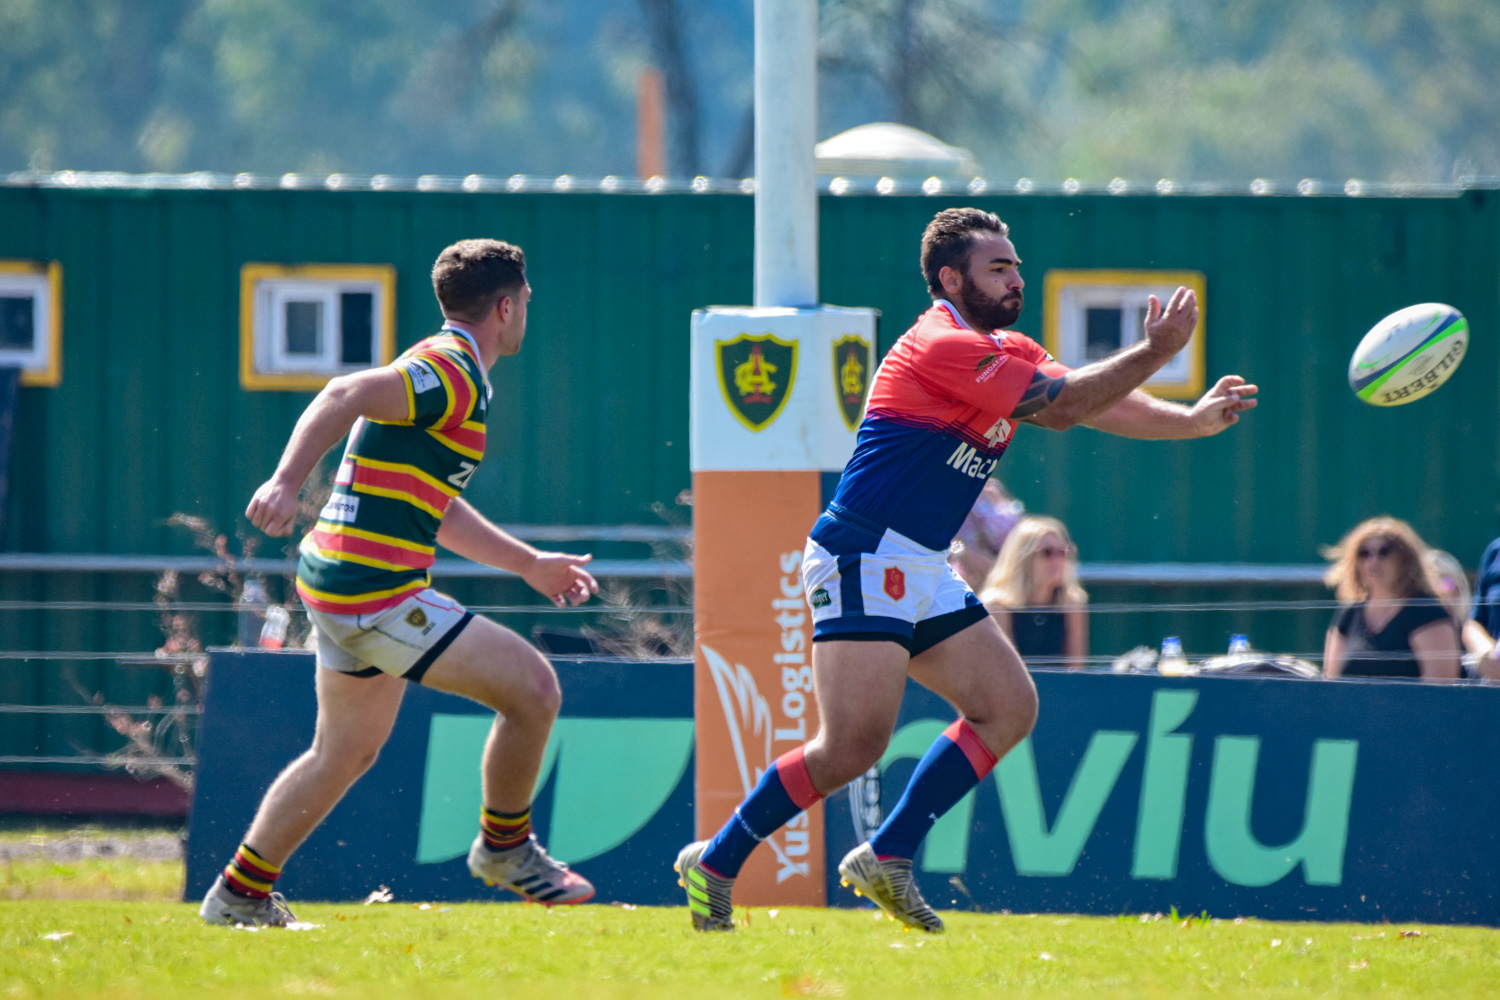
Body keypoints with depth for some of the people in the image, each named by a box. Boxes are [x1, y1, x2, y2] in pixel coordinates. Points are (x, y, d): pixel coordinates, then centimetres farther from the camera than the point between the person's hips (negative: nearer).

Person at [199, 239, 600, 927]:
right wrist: (286, 482, -37)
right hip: (375, 592, -11)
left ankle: (241, 893, 27)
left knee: (345, 753, 22)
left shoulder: (444, 370, 20)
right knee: (533, 687, -7)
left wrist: (529, 564, 33)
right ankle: (505, 848, 11)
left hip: (341, 584, 11)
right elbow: (345, 396, -27)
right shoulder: (452, 374, -13)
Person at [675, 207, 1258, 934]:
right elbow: (1059, 407, -19)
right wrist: (1155, 352, -13)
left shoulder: (1010, 355, 17)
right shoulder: (944, 346, -15)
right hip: (863, 558, -10)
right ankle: (715, 862, -2)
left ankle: (886, 858, 4)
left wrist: (1193, 419, -3)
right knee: (853, 745, -16)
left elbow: (1098, 402, 10)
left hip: (923, 574, 10)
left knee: (1008, 708, 3)